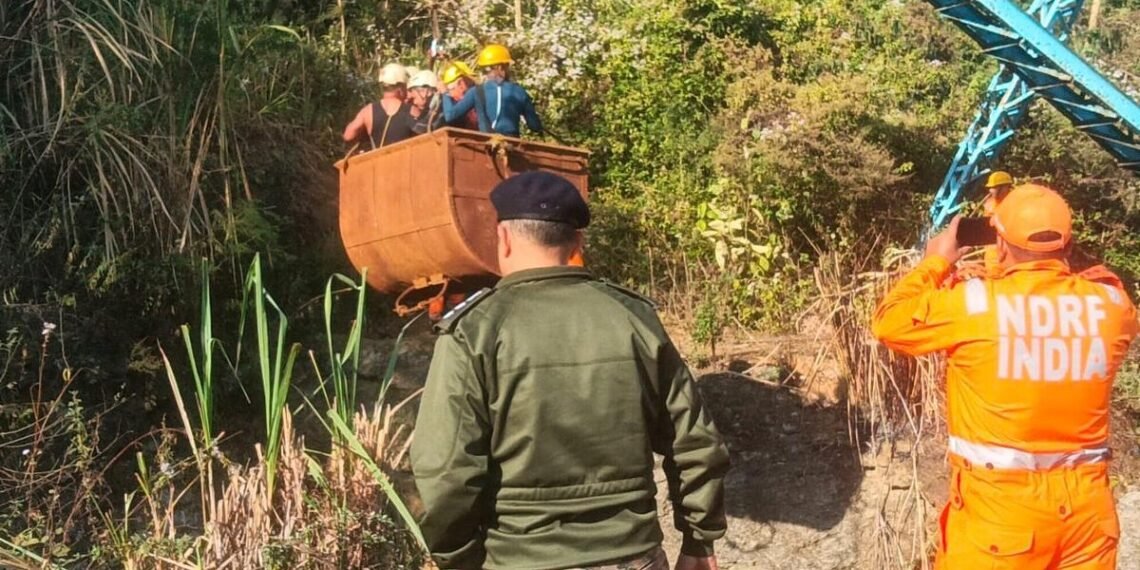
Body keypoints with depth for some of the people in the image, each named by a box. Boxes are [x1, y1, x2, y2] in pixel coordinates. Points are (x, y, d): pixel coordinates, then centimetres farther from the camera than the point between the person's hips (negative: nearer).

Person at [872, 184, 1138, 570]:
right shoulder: (1109, 303, -2)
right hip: (1086, 504, 4)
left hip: (1001, 503, -4)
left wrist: (935, 262, 10)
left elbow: (890, 324, 0)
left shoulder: (974, 302, -13)